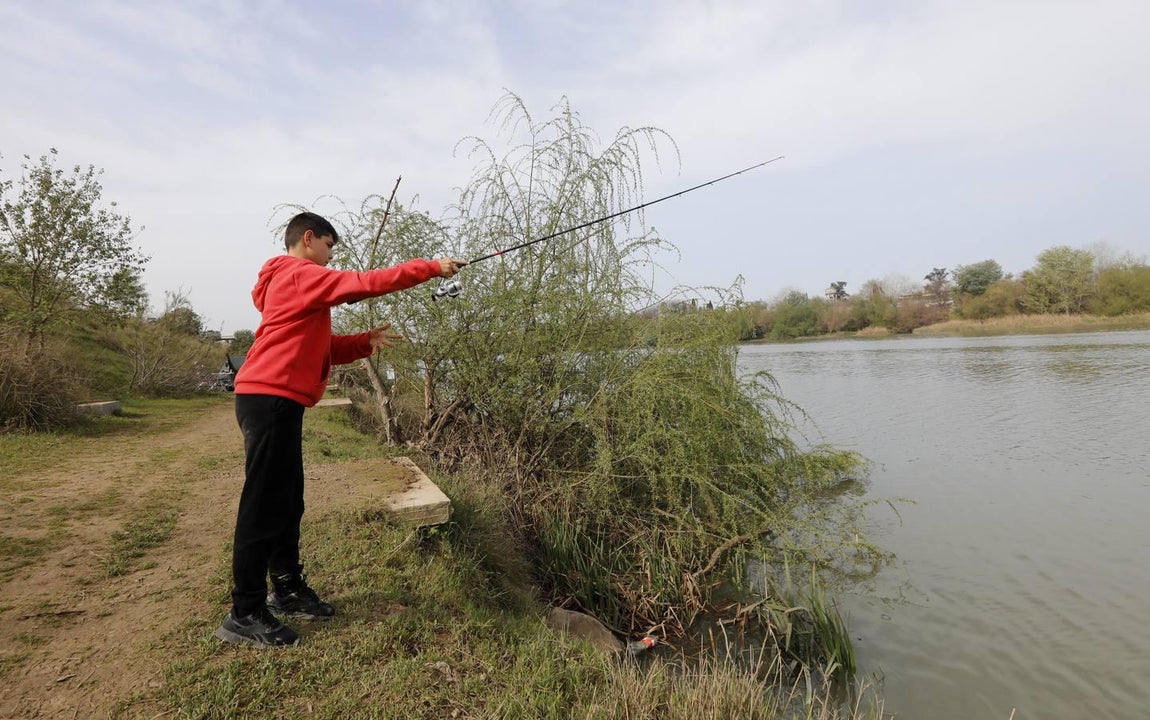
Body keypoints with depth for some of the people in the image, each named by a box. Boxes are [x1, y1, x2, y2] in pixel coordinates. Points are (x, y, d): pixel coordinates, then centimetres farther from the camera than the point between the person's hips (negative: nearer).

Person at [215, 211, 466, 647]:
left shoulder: (292, 283, 24)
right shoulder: (300, 274, -6)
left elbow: (320, 349, 20)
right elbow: (366, 284, -16)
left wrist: (366, 342, 7)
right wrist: (432, 267, -12)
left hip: (277, 402, 10)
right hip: (271, 399, -10)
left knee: (288, 501, 13)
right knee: (263, 505, -6)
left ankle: (287, 590, 24)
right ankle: (245, 614, 2)